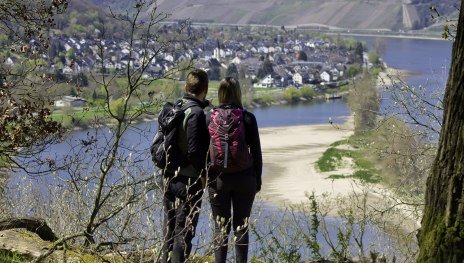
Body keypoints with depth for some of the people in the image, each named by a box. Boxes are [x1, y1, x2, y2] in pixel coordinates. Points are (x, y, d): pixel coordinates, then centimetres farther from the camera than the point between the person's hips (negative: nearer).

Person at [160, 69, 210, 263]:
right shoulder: (196, 113, -17)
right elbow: (195, 151, -21)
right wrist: (204, 174, -9)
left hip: (169, 177, 8)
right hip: (189, 180, -7)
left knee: (169, 228, 16)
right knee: (184, 230, -1)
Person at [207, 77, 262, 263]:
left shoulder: (210, 118, -2)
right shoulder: (247, 118, -5)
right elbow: (256, 152, -2)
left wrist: (204, 175, 10)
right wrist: (258, 179, 7)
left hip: (218, 178, 1)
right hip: (244, 178, 0)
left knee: (220, 227, 7)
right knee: (241, 226, 8)